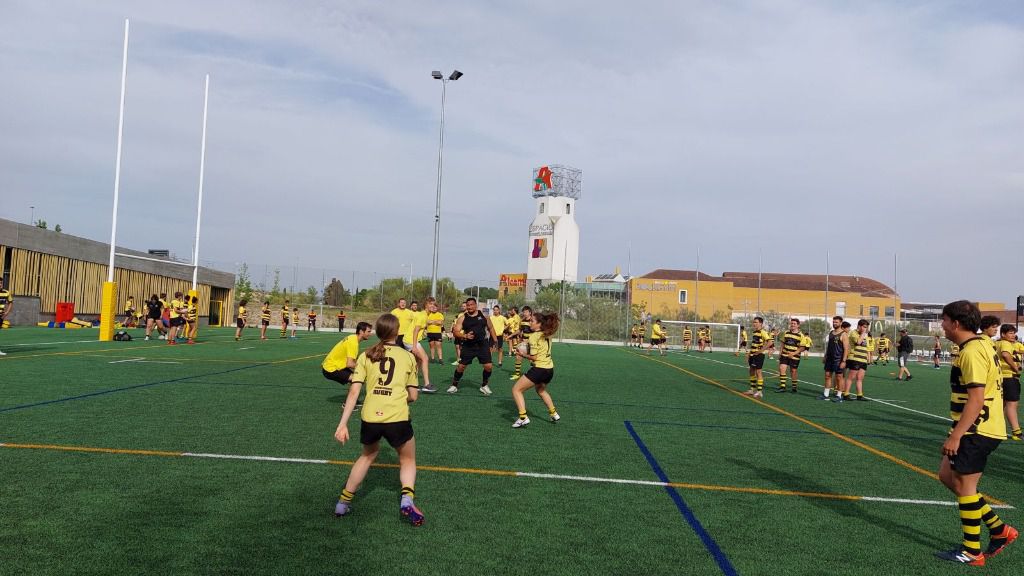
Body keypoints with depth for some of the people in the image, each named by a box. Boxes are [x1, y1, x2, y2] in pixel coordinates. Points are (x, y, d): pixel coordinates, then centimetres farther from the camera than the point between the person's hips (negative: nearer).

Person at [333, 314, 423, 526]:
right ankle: (407, 499, -3)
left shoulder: (366, 356, 10)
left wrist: (343, 424, 1)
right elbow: (413, 396, 12)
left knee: (368, 454, 31)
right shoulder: (407, 357, 9)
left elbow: (353, 392, 1)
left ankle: (343, 502, 34)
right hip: (398, 418, -2)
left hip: (370, 417, 2)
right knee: (408, 460, 22)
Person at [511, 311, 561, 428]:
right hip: (550, 369, 9)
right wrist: (528, 346, 9)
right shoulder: (547, 335, 9)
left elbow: (533, 357, -17)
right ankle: (554, 414, 40)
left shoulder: (534, 336, -14)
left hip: (539, 369, -9)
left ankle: (523, 418, -10)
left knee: (516, 389, 0)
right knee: (541, 390, 36)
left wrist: (523, 354, -1)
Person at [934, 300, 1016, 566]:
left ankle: (972, 552, 11)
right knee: (947, 476, 15)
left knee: (964, 485, 0)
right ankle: (998, 529, 21)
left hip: (976, 431, -10)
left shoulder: (972, 352, -20)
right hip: (977, 428, 10)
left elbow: (976, 399, -25)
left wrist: (956, 436, -23)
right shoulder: (981, 344, 12)